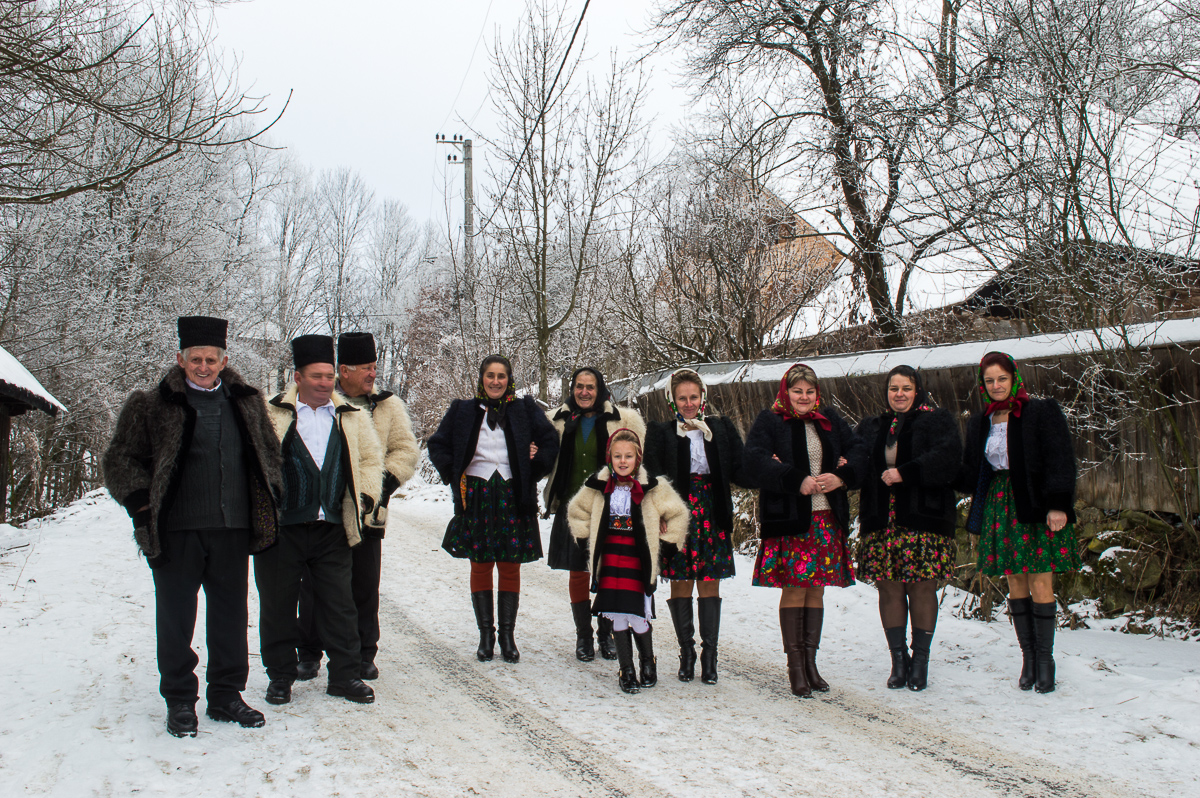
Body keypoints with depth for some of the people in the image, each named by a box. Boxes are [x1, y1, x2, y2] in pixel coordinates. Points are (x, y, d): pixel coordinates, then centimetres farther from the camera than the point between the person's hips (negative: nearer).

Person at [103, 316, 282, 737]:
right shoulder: (152, 406, -1)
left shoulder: (246, 402, 9)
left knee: (230, 615, 11)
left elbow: (269, 450, 21)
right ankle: (180, 701, 20)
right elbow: (120, 460, 2)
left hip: (232, 529, 3)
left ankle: (226, 695, 25)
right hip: (176, 531, -3)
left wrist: (270, 496, 10)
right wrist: (142, 503, -8)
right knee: (175, 618, 6)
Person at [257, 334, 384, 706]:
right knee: (278, 604, 8)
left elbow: (370, 459, 19)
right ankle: (280, 676, 23)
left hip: (332, 530, 2)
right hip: (281, 527, -2)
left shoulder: (352, 417, 9)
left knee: (339, 605, 7)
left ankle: (346, 675, 18)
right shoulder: (270, 414, -1)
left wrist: (366, 496, 6)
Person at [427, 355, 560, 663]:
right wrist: (454, 475, 1)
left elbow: (550, 443, 5)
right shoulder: (463, 411, 7)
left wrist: (531, 472, -2)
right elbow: (438, 446, 12)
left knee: (510, 567, 3)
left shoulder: (525, 410, 5)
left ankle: (507, 636, 12)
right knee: (480, 566, 4)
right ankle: (485, 635, 13)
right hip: (476, 496, 1)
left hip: (512, 498, 0)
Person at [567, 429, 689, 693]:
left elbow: (678, 514, 8)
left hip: (637, 559, -2)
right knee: (617, 617, 3)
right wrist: (590, 534, 12)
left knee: (638, 617, -6)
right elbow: (576, 512, 20)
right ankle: (626, 671, 15)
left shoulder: (652, 488, -3)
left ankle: (648, 662, 19)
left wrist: (664, 536, 7)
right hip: (609, 559, 2)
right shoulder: (598, 486, 4)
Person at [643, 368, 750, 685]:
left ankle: (709, 654, 12)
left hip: (712, 516, 1)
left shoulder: (722, 429, 8)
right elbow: (654, 477, -6)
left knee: (709, 585, 4)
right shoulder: (660, 433, 2)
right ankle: (686, 651, 18)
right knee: (681, 584, 4)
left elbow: (739, 470, 1)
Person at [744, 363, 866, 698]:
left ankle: (810, 660, 18)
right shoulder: (769, 422, -1)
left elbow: (858, 451, 11)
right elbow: (756, 461, -14)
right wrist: (797, 481, -21)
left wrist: (842, 476, -9)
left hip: (826, 518, 5)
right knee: (795, 588, -4)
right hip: (790, 519, -4)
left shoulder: (829, 420, 14)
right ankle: (795, 665, 6)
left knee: (816, 588, 8)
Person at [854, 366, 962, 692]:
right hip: (881, 523, 4)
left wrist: (905, 473, -17)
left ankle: (920, 659, 10)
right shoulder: (870, 427, 18)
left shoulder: (937, 420, 4)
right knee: (889, 588, 2)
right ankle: (898, 659, 13)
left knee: (922, 587, -2)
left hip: (923, 521, -3)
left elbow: (948, 456, -13)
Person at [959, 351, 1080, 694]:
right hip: (1000, 505, 5)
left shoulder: (1041, 413, -3)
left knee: (1040, 582, -5)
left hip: (1037, 507, -4)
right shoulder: (980, 423, 13)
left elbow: (1060, 461, -8)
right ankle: (1028, 656, 13)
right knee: (1015, 583, 5)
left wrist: (1057, 505, -16)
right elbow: (970, 471, 15)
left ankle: (1045, 658, 6)